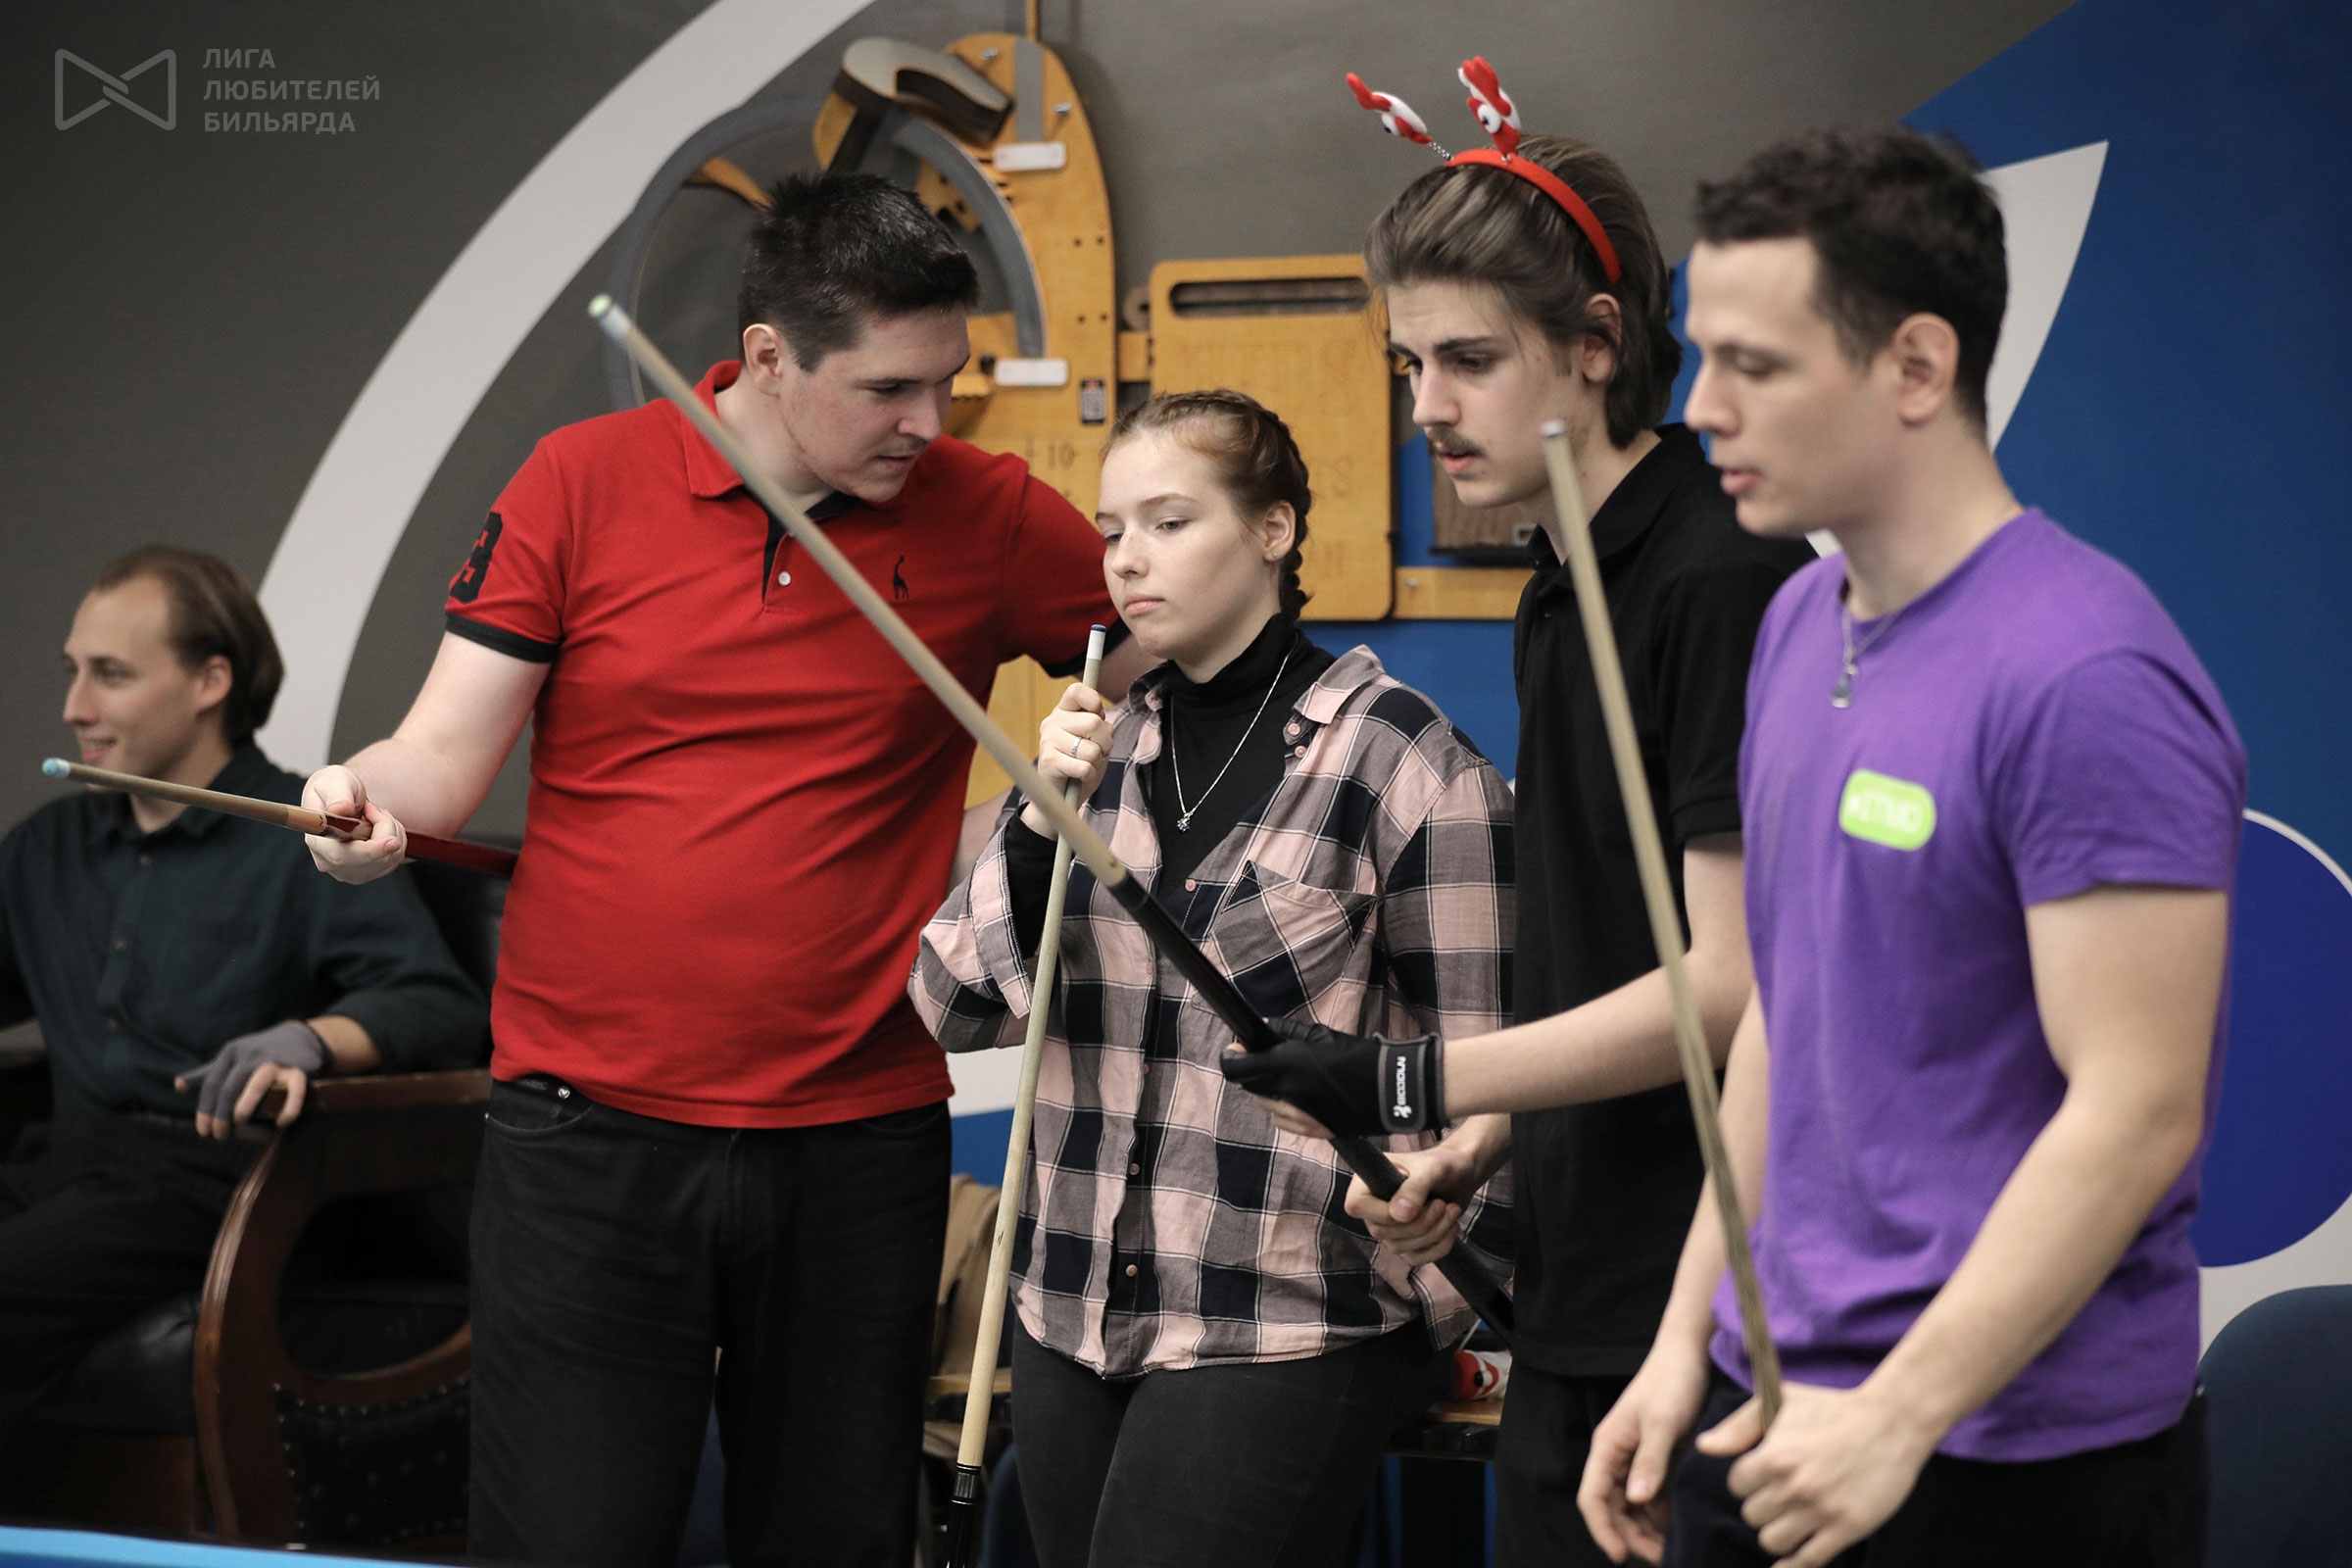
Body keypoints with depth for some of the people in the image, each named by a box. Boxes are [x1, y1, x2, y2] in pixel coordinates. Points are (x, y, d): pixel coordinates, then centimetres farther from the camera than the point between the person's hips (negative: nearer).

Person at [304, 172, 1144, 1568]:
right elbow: (451, 751, 1)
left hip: (863, 1140, 1)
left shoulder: (991, 518, 1)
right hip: (590, 1138, -1)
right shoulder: (584, 483, -1)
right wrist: (370, 796, -21)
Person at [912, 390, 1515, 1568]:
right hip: (1073, 1314, 6)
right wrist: (1043, 821, -9)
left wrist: (1427, 1289, -6)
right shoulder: (1098, 746, 10)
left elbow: (1470, 1071, -3)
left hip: (1289, 1326, -6)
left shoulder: (1402, 757, -6)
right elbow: (953, 1005, 4)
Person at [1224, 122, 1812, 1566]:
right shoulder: (1564, 586, 13)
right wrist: (1481, 1143, 9)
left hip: (1699, 1295, -9)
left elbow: (1728, 978, -19)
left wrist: (1425, 1082, -18)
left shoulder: (1722, 580, -17)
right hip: (1580, 1287, 9)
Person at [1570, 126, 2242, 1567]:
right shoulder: (1802, 626, 8)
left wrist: (1900, 1413, -21)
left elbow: (2138, 1110, -21)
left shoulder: (2084, 677, -18)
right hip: (1777, 1404, 7)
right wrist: (1689, 1339, 13)